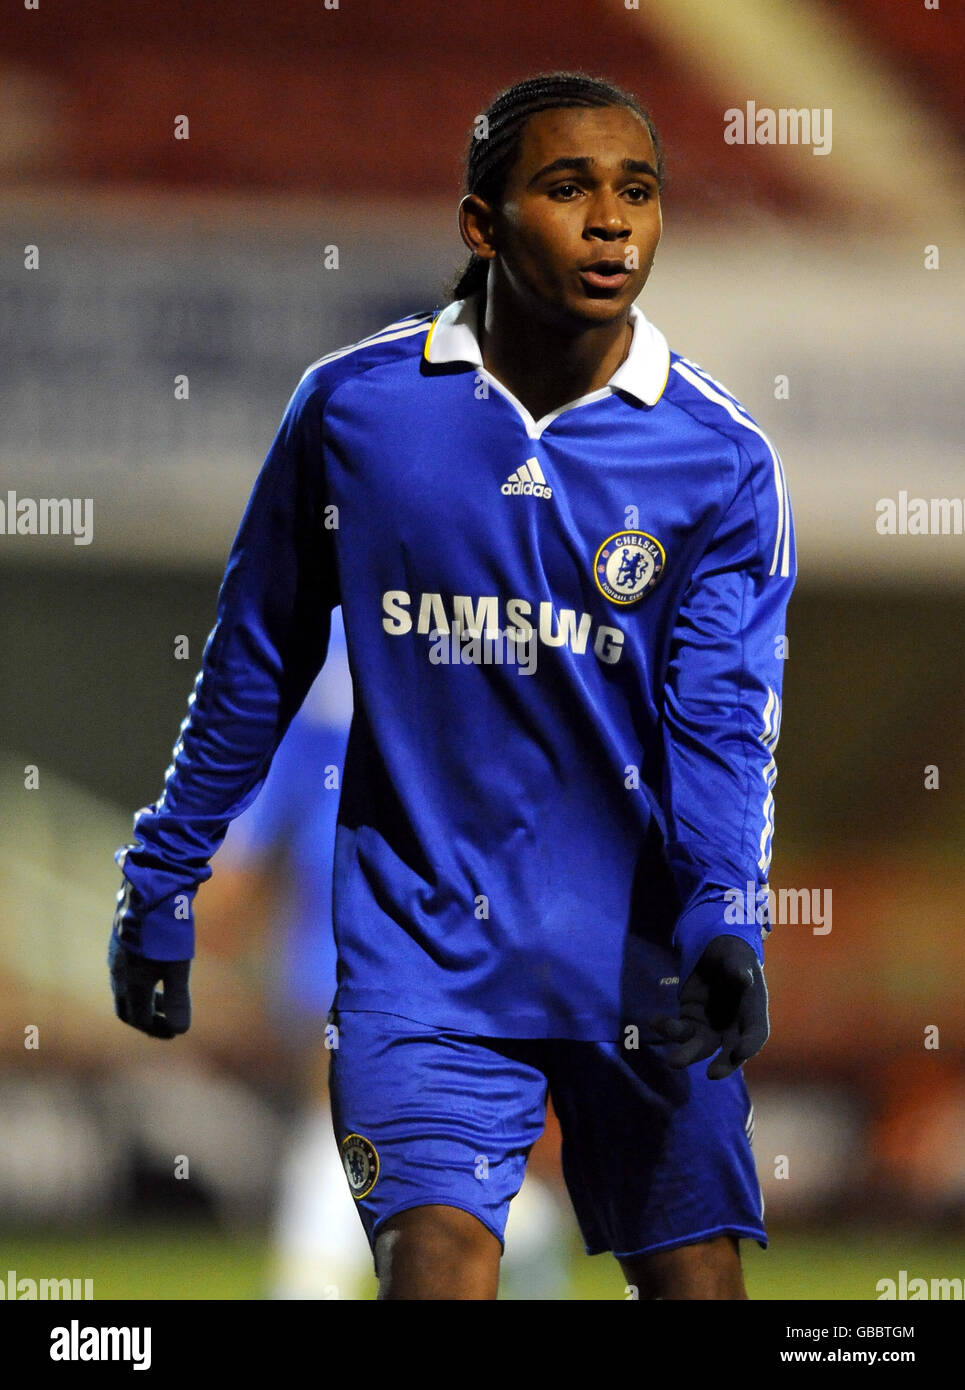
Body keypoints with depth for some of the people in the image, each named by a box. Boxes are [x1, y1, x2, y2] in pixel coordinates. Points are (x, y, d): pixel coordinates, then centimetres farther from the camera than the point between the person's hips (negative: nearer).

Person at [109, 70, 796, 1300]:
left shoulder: (721, 461, -4)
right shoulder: (353, 409, -3)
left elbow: (722, 715, -9)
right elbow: (255, 663, 8)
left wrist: (723, 921, -26)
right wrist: (160, 887, 12)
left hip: (639, 955, 1)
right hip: (421, 938, -1)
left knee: (697, 1281, 1)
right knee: (438, 1268, -19)